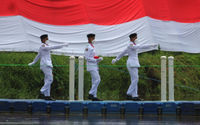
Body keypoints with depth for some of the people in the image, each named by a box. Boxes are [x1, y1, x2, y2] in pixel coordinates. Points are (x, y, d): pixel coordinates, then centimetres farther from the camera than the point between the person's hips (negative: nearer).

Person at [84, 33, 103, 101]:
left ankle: (94, 96, 5)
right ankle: (91, 94, -13)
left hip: (95, 66, 9)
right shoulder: (88, 47, -11)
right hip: (91, 66, -9)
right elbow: (87, 58, -17)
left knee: (95, 81, 6)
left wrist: (99, 59, 8)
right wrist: (96, 60, -17)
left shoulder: (92, 47, 18)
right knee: (97, 80, -15)